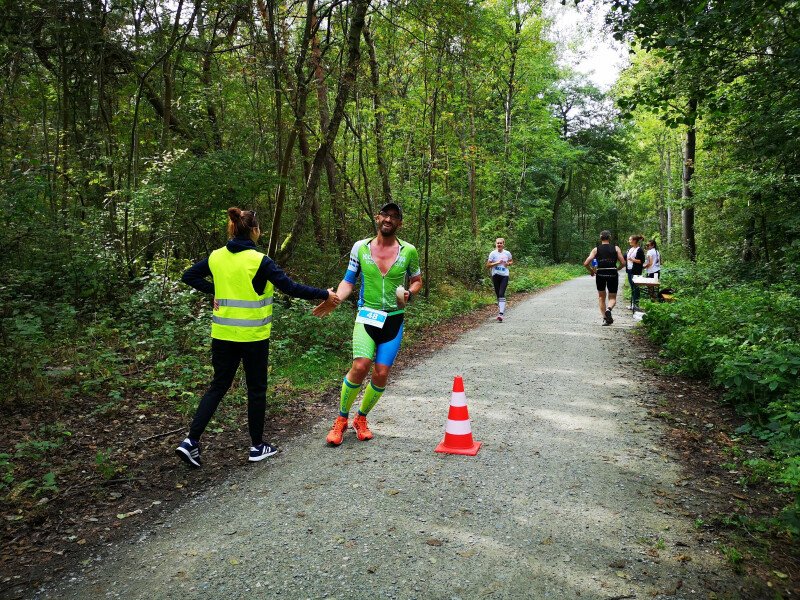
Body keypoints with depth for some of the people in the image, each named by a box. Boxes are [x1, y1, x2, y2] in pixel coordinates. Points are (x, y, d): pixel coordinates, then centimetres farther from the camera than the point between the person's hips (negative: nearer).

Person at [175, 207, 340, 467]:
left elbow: (189, 276, 14)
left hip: (222, 334, 5)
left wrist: (216, 291, 13)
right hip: (252, 336, -5)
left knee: (218, 385, 16)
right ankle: (257, 446, 21)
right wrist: (325, 295, -7)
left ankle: (191, 441, 8)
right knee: (256, 389, 10)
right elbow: (290, 287, -16)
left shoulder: (216, 257, 2)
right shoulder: (259, 260, -15)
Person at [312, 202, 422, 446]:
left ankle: (361, 419, 26)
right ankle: (342, 420, 4)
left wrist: (409, 293, -8)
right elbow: (349, 281, 7)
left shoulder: (409, 251, 2)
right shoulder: (360, 247, 2)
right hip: (366, 316, -1)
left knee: (381, 374, 0)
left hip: (394, 319, 1)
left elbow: (417, 281, 14)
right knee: (360, 366, -19)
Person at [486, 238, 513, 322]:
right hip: (495, 275, 1)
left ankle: (501, 313, -23)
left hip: (504, 275, -1)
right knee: (497, 294, 10)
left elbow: (511, 262, 20)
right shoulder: (493, 253, 0)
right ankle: (501, 308, 32)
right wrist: (496, 263, -16)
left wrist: (508, 263, -3)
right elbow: (488, 266, -2)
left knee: (501, 294, -15)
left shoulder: (507, 253, 3)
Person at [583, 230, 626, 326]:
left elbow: (586, 263, -7)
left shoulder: (596, 249, 1)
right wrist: (617, 269, 16)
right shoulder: (616, 248, 2)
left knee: (601, 297, 18)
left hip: (600, 274, 0)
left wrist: (591, 271, 10)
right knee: (612, 298, 10)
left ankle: (605, 318, 12)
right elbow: (623, 263, -3)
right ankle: (608, 309, -22)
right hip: (613, 274, 0)